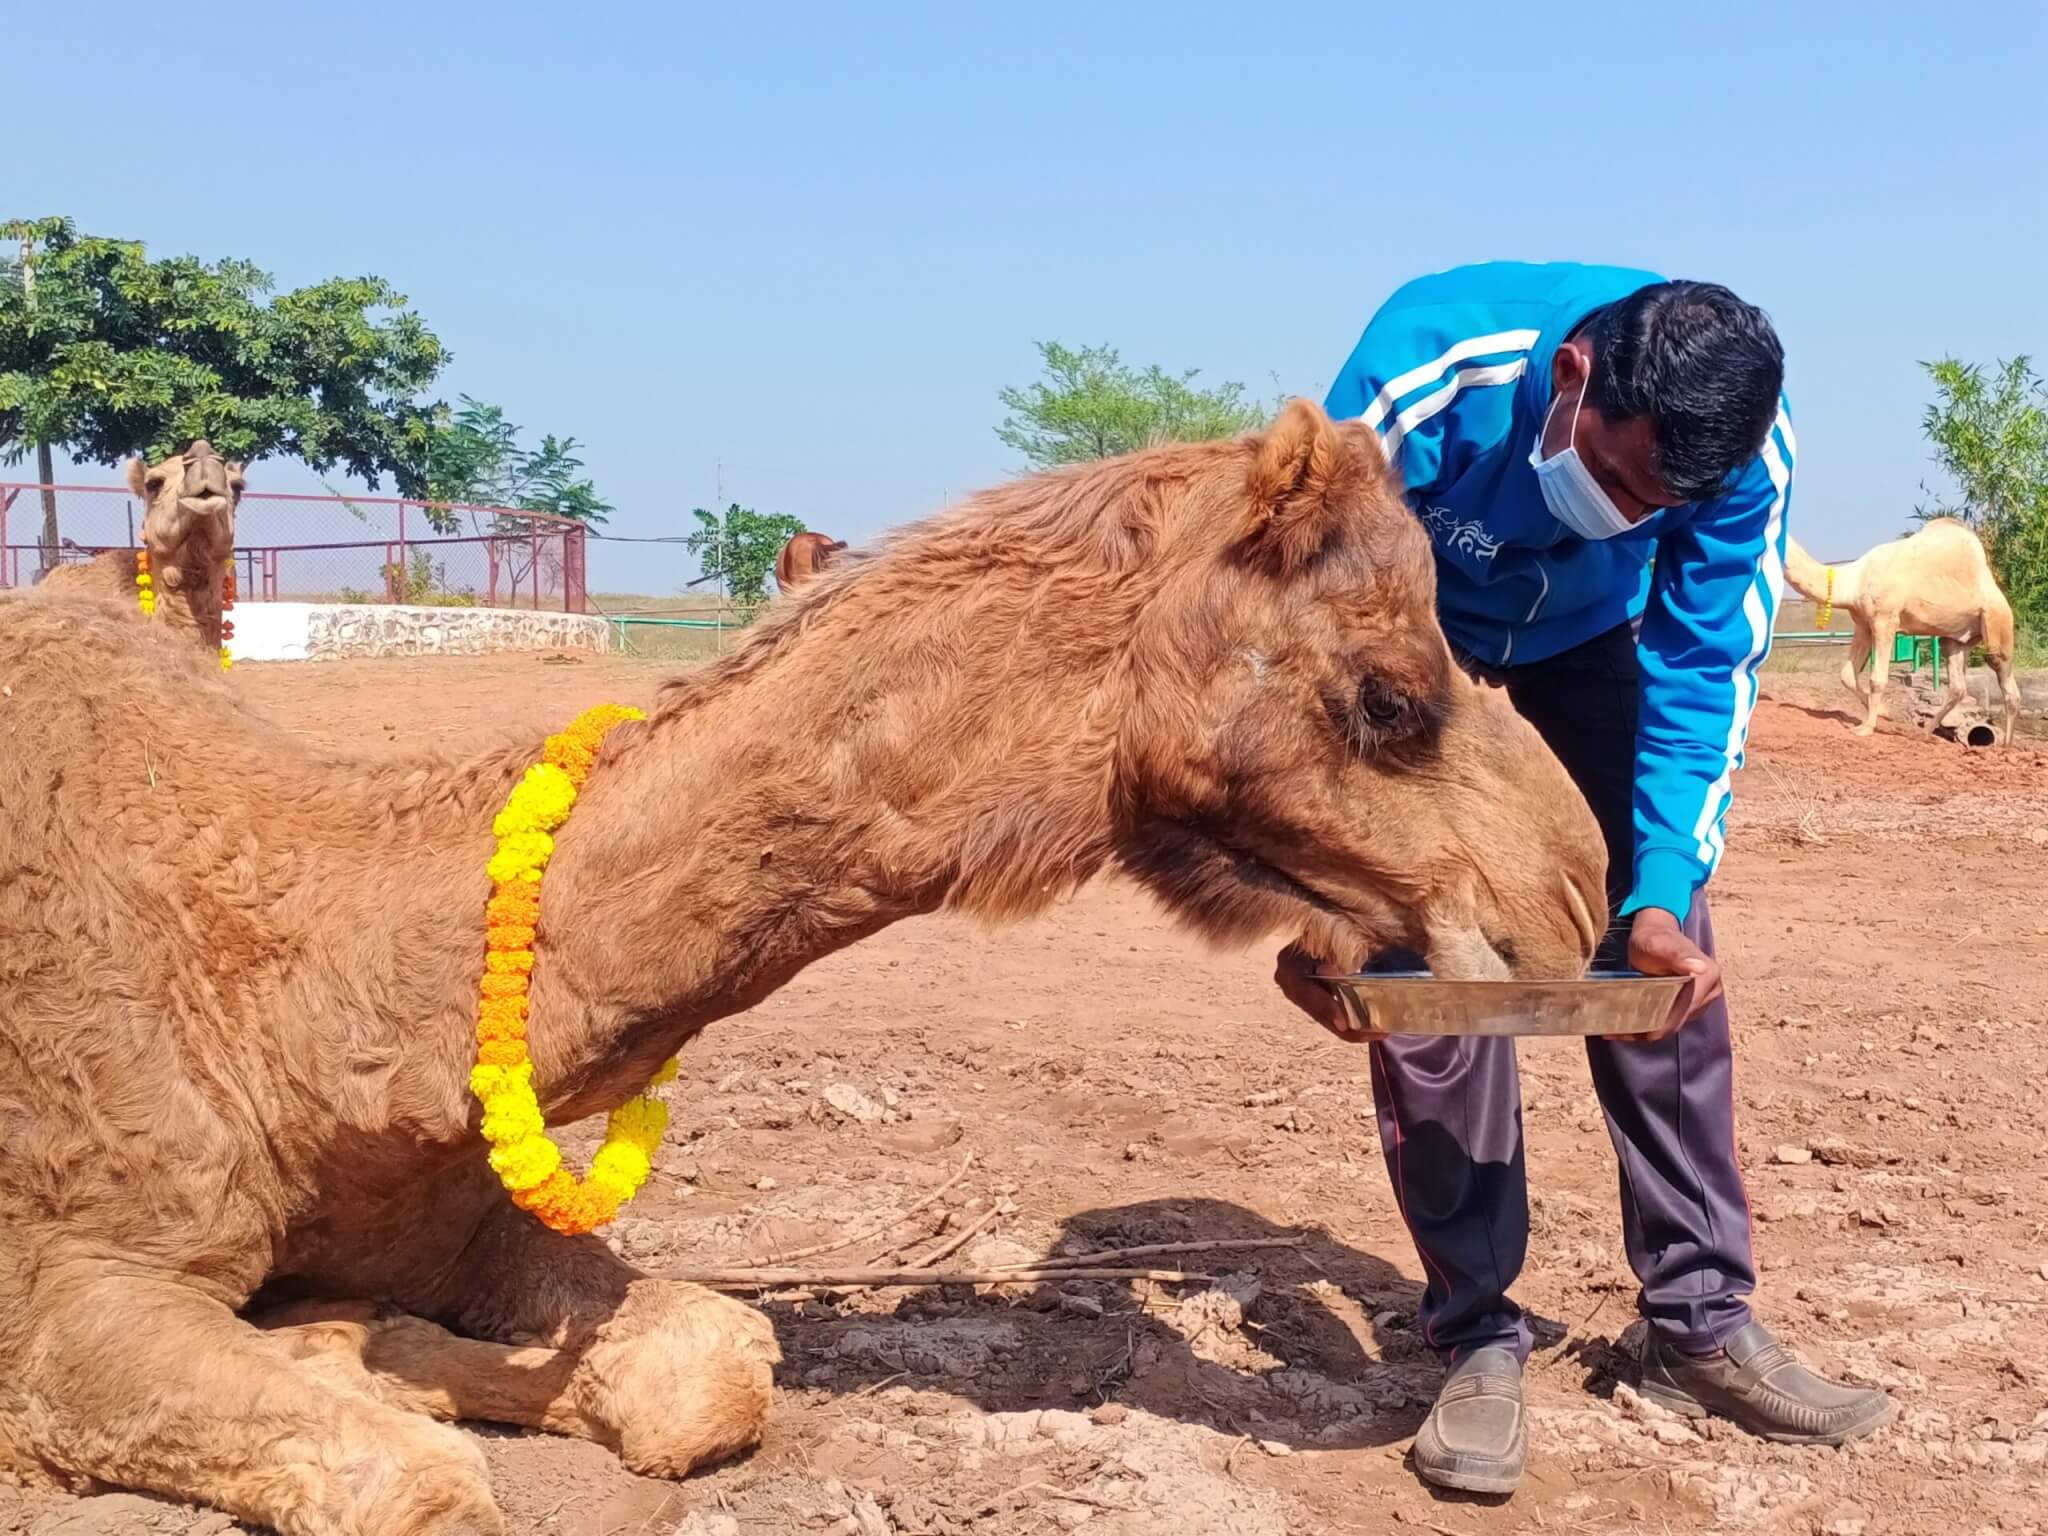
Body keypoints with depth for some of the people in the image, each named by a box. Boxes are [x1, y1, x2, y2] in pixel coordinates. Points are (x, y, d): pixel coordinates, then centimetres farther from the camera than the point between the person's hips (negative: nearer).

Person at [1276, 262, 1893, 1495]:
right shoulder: (1424, 374, -39)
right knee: (1423, 961, -15)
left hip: (1590, 639, 3)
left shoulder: (1749, 449, -29)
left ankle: (1704, 1324, 8)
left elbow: (1703, 684, -19)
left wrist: (1662, 896, -31)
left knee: (1668, 966, -6)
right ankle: (1479, 1338, -3)